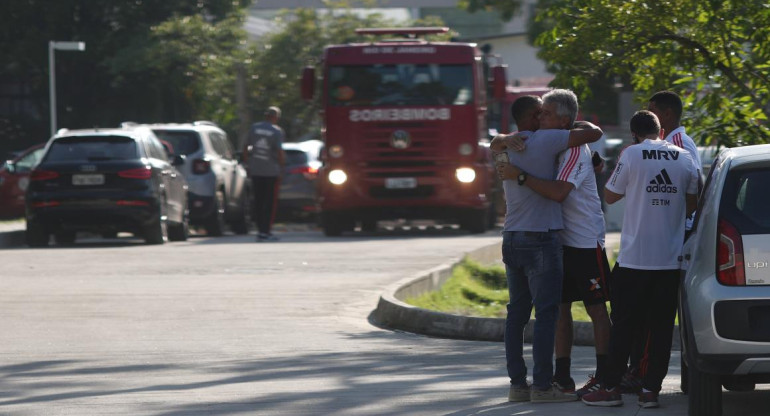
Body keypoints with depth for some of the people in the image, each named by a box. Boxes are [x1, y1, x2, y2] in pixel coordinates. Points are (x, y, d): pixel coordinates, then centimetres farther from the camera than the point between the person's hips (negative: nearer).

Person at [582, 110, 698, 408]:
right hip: (670, 258, 3)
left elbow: (611, 195, 2)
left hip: (635, 258, -3)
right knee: (661, 326, 5)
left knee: (624, 325, 3)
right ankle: (651, 388, 4)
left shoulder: (632, 155, -7)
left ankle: (611, 387, 5)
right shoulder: (684, 159, 5)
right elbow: (691, 204, 14)